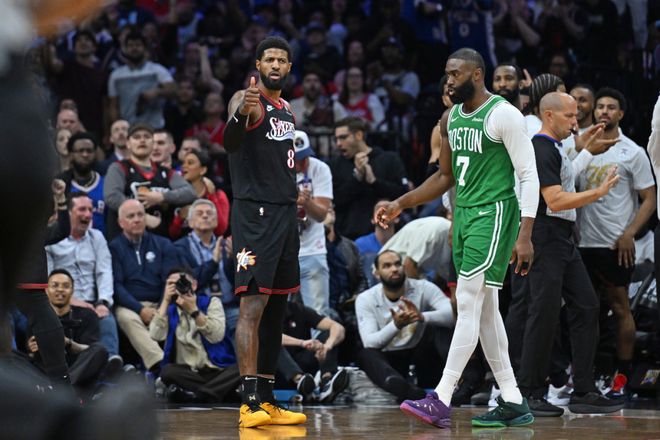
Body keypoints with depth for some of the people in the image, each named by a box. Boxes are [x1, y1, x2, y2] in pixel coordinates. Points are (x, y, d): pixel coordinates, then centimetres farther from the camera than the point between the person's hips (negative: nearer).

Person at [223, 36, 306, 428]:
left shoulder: (287, 111, 18)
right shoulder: (246, 99, -8)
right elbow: (230, 141, -28)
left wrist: (294, 190, 12)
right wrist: (241, 114, -48)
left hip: (285, 214, 9)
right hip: (255, 213, -9)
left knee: (276, 309, 9)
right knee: (253, 305, -13)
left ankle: (268, 400, 14)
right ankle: (249, 403, -17)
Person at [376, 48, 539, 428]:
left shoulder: (503, 115, -12)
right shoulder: (452, 118, 13)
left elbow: (529, 175, -14)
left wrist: (525, 235, -21)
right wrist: (401, 205, 15)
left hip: (494, 215, -9)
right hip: (463, 215, 9)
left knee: (468, 306, -13)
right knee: (485, 311, 8)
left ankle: (442, 401, -16)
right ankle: (514, 404, 12)